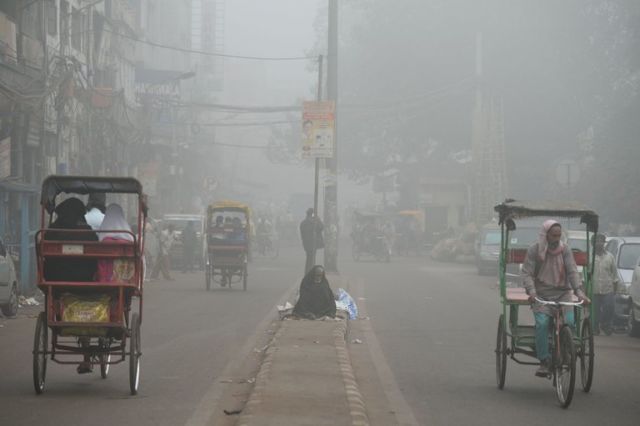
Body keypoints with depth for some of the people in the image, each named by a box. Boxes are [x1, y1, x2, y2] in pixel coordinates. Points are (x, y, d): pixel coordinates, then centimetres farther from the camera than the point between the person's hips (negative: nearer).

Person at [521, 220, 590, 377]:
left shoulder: (565, 249, 3)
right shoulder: (534, 250, -2)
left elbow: (572, 271, -3)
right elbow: (527, 273, -7)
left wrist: (579, 291, -19)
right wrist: (531, 291, -25)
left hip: (562, 293, 2)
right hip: (541, 295, -2)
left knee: (570, 322, -20)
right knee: (542, 323, -24)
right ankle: (544, 361, -14)